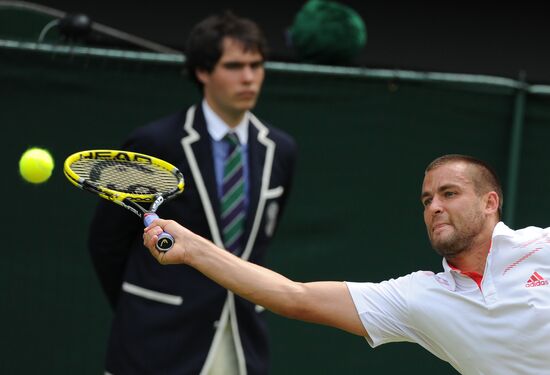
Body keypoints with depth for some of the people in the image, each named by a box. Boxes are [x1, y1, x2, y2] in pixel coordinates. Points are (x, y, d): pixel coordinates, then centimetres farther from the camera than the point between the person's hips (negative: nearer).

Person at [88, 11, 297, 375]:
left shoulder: (281, 151, 7)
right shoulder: (154, 144, -7)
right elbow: (106, 239, 1)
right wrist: (140, 312, 8)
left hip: (242, 346, 4)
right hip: (158, 345, -4)